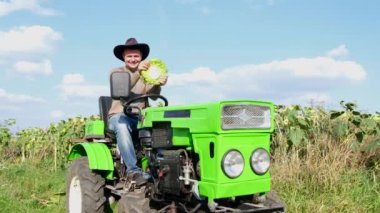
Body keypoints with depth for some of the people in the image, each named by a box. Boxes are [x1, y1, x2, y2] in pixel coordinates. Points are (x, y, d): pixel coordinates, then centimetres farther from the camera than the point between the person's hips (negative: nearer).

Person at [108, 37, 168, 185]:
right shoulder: (116, 72, 8)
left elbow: (152, 94, -5)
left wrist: (159, 84, -29)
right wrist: (137, 72, -33)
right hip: (119, 116, -2)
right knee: (122, 127, -38)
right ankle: (133, 170, -42)